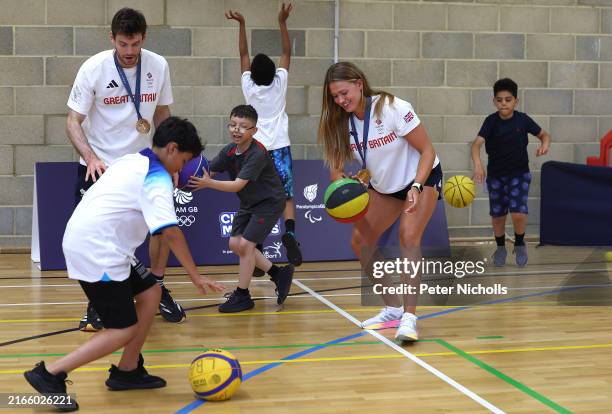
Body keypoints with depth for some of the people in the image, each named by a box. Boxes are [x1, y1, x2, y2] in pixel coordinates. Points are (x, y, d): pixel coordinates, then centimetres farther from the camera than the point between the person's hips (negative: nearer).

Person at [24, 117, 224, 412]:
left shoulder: (131, 161, 15)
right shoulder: (158, 178, -12)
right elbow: (171, 233, -21)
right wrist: (196, 277, -18)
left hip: (82, 241, 10)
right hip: (96, 252, -10)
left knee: (150, 293, 14)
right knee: (125, 330, -6)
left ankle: (127, 371, 19)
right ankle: (50, 374, -7)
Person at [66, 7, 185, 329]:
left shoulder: (158, 66, -8)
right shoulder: (93, 68, -17)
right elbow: (73, 122, -14)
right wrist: (91, 157, -30)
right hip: (99, 165, -3)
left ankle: (157, 290, 21)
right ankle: (96, 305, 11)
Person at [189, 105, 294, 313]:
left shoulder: (257, 154, -30)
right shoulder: (229, 150, -8)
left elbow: (237, 185, -36)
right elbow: (208, 171, -13)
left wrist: (208, 184, -48)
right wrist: (194, 177, -35)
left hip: (269, 202, -8)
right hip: (249, 203, 8)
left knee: (245, 244, -13)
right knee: (235, 243, 5)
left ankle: (242, 296, 2)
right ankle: (278, 274, 18)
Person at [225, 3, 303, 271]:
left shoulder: (249, 87, -2)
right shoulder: (280, 83, -3)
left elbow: (243, 54, 6)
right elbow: (287, 52, 4)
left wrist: (242, 24, 7)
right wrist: (282, 22, 4)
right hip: (279, 148, -1)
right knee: (287, 198, 3)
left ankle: (256, 254, -2)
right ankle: (289, 233, -25)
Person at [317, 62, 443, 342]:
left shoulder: (393, 109, -28)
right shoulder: (342, 123, -12)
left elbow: (427, 150, -22)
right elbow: (337, 168, -7)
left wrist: (416, 188, -35)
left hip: (423, 177, -7)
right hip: (383, 186, 7)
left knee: (408, 236, -27)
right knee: (360, 241, 3)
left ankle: (409, 316, -27)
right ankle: (393, 308, 17)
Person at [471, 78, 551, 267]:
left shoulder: (523, 119, -11)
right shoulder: (491, 121, -15)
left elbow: (544, 134, 5)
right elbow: (477, 143, -29)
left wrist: (544, 145, -19)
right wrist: (478, 164, -47)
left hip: (519, 173, -1)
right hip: (496, 174, 1)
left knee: (518, 213, -16)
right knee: (497, 215, 8)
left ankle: (519, 244, 14)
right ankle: (500, 247, 36)